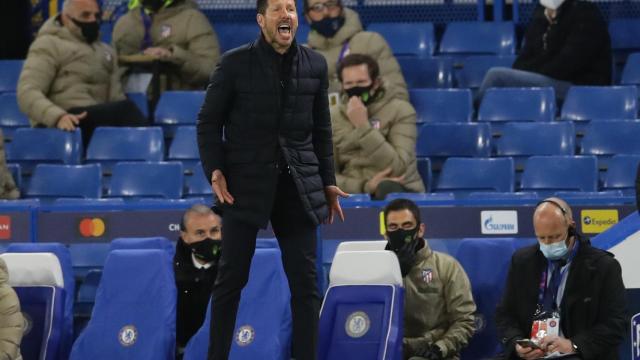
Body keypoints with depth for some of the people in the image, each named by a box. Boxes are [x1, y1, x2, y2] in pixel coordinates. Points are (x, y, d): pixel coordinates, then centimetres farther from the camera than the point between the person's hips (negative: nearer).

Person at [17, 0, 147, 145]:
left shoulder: (105, 51, 26)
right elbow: (27, 93, -8)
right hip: (59, 127, -6)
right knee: (125, 109, -30)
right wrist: (58, 116, -29)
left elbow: (116, 96, 16)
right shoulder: (49, 45, 5)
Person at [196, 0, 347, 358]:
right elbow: (209, 121, 2)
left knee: (306, 282, 2)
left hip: (298, 185, 3)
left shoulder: (315, 64, 6)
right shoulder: (235, 63, -3)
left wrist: (328, 181, 11)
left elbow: (321, 128, 13)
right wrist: (215, 169, -11)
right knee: (232, 278, 2)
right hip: (247, 183, -3)